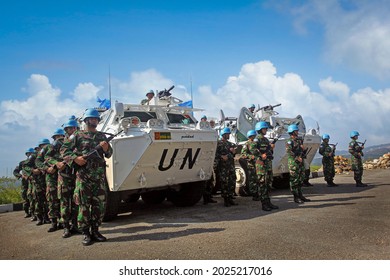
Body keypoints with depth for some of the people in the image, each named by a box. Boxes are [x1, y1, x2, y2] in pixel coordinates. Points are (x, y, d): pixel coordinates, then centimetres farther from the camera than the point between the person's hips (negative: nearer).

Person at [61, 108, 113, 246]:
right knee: (84, 205, -2)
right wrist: (75, 158, -13)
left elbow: (109, 154, 16)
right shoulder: (77, 135, 8)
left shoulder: (102, 136, 17)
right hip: (83, 175, -3)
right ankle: (85, 233, 6)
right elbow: (64, 149, 3)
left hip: (100, 175, 4)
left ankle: (95, 231, 16)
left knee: (100, 204, 4)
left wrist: (106, 149, -7)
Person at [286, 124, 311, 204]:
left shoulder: (299, 140, 17)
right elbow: (289, 152, -20)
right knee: (294, 180, -4)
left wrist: (303, 149, 3)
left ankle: (300, 195, 21)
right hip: (293, 162, -8)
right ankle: (296, 197, 1)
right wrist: (297, 158, -23)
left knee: (301, 179, 12)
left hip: (301, 162, 8)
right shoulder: (289, 141, -8)